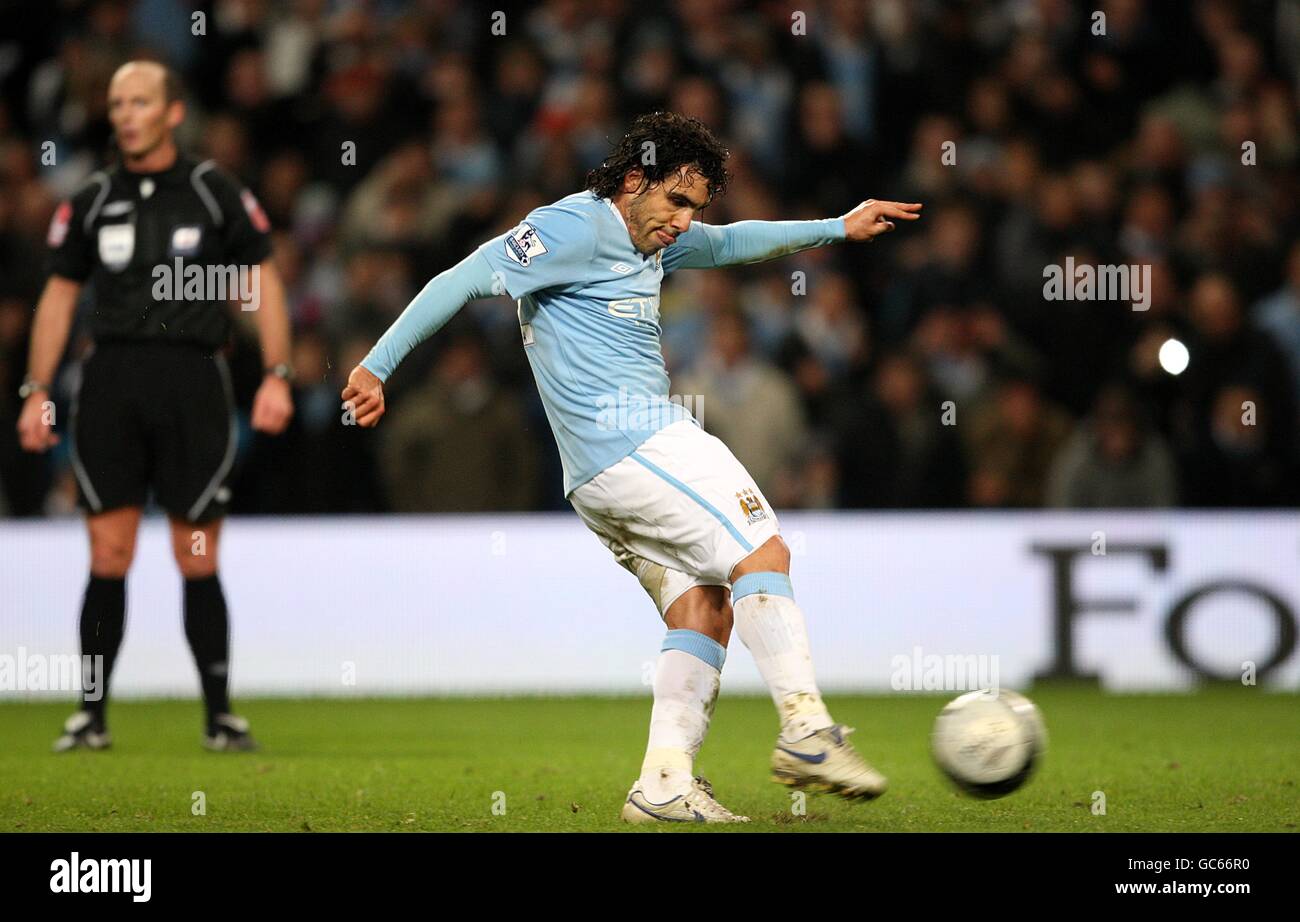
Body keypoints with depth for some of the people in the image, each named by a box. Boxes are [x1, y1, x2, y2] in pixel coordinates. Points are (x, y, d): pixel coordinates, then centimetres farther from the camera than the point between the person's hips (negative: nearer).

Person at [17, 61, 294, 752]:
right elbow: (59, 295, 13)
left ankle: (219, 715, 8)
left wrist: (277, 375, -4)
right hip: (111, 382, 2)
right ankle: (92, 714, 4)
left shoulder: (216, 193, 2)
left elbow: (261, 279, 4)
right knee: (108, 556, -1)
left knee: (197, 560, -1)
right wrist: (36, 391, 7)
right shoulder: (92, 202, 8)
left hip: (192, 380, -2)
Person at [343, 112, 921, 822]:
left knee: (704, 606, 4)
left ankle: (664, 784, -4)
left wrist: (837, 229, 36)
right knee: (762, 552, -11)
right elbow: (462, 281, -13)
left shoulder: (652, 239, 20)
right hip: (641, 442, -10)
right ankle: (806, 731, -14)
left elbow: (730, 244, 38)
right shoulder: (575, 227, -9)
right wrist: (377, 365, -17)